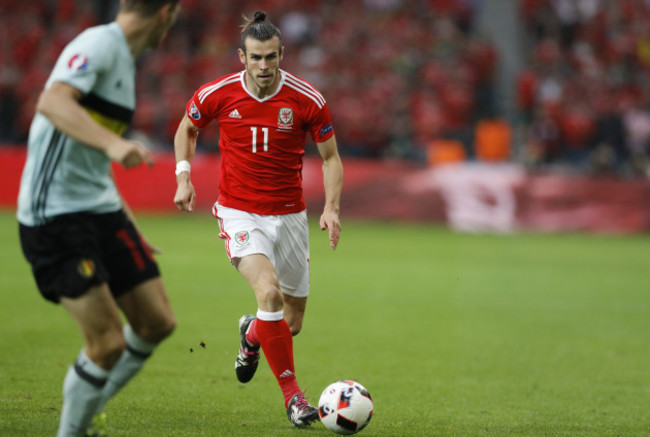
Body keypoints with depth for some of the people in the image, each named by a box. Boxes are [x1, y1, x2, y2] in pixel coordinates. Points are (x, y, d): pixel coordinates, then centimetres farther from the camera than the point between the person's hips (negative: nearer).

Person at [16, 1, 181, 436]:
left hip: (100, 207, 9)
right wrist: (112, 143, -44)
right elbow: (52, 102, -31)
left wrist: (129, 227, 27)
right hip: (55, 215, -9)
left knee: (157, 322, 6)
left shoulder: (125, 61, 18)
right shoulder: (99, 44, -11)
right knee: (108, 341, -14)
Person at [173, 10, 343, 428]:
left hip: (290, 216, 2)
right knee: (269, 291, -27)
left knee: (292, 322, 8)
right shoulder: (217, 95, -11)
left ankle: (252, 334, 45)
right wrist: (184, 178, -2)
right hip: (240, 213, -2)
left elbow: (331, 158, 0)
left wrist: (332, 208, -14)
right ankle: (293, 394, -16)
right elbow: (187, 129, 11)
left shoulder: (308, 101, -12)